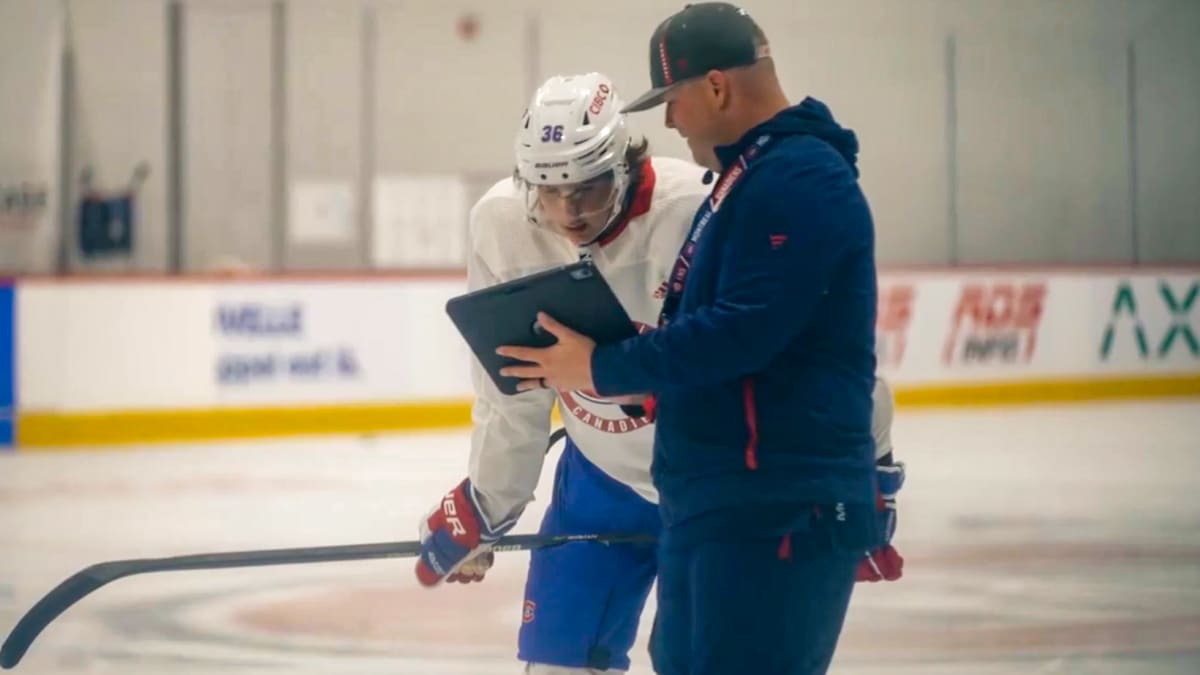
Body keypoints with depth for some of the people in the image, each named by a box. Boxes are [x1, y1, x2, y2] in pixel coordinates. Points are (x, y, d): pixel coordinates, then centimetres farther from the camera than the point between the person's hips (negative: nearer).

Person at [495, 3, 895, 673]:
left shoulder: (801, 180, -15)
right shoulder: (747, 175, 18)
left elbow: (739, 335, -23)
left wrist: (602, 369, -13)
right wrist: (605, 352, 7)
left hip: (779, 511, -11)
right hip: (712, 502, 11)